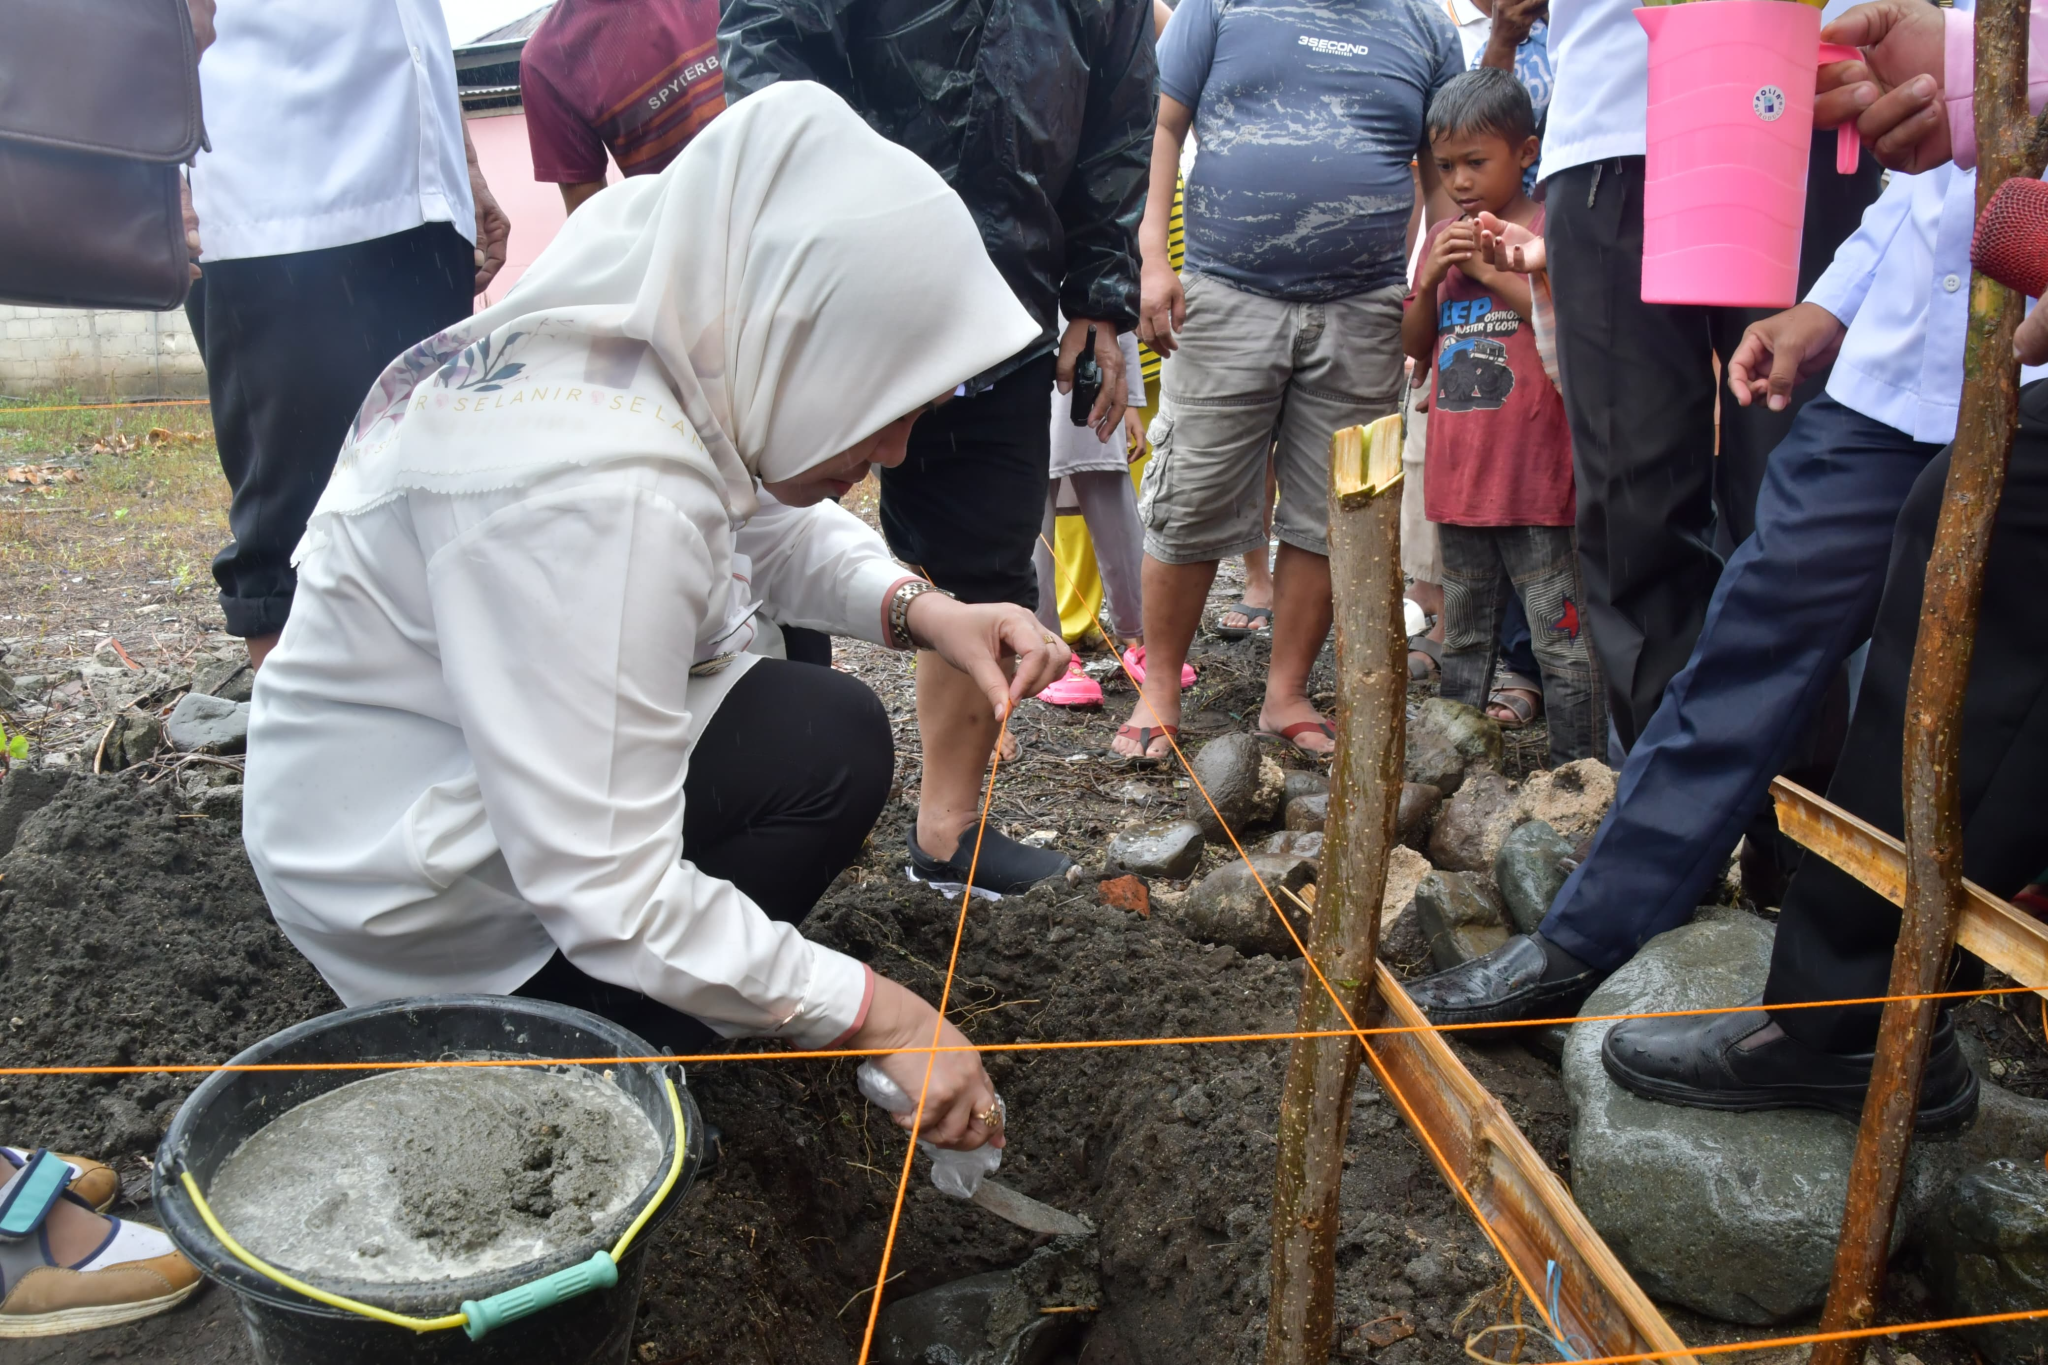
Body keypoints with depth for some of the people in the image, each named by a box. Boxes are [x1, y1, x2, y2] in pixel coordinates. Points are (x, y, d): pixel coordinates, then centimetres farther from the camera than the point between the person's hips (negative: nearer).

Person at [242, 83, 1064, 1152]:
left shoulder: (669, 344, -8)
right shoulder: (597, 488, -35)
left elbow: (778, 525, 9)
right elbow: (606, 896, -33)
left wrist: (917, 609, -10)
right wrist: (871, 1014, -25)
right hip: (400, 859, -9)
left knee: (836, 733, 7)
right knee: (826, 752, -15)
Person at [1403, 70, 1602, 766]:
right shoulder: (1442, 238, 14)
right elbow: (1415, 347, 15)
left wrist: (1497, 274, -15)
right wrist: (1430, 278, -2)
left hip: (1536, 479, -6)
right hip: (1458, 476, 6)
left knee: (1562, 644, -2)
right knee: (1463, 641, 17)